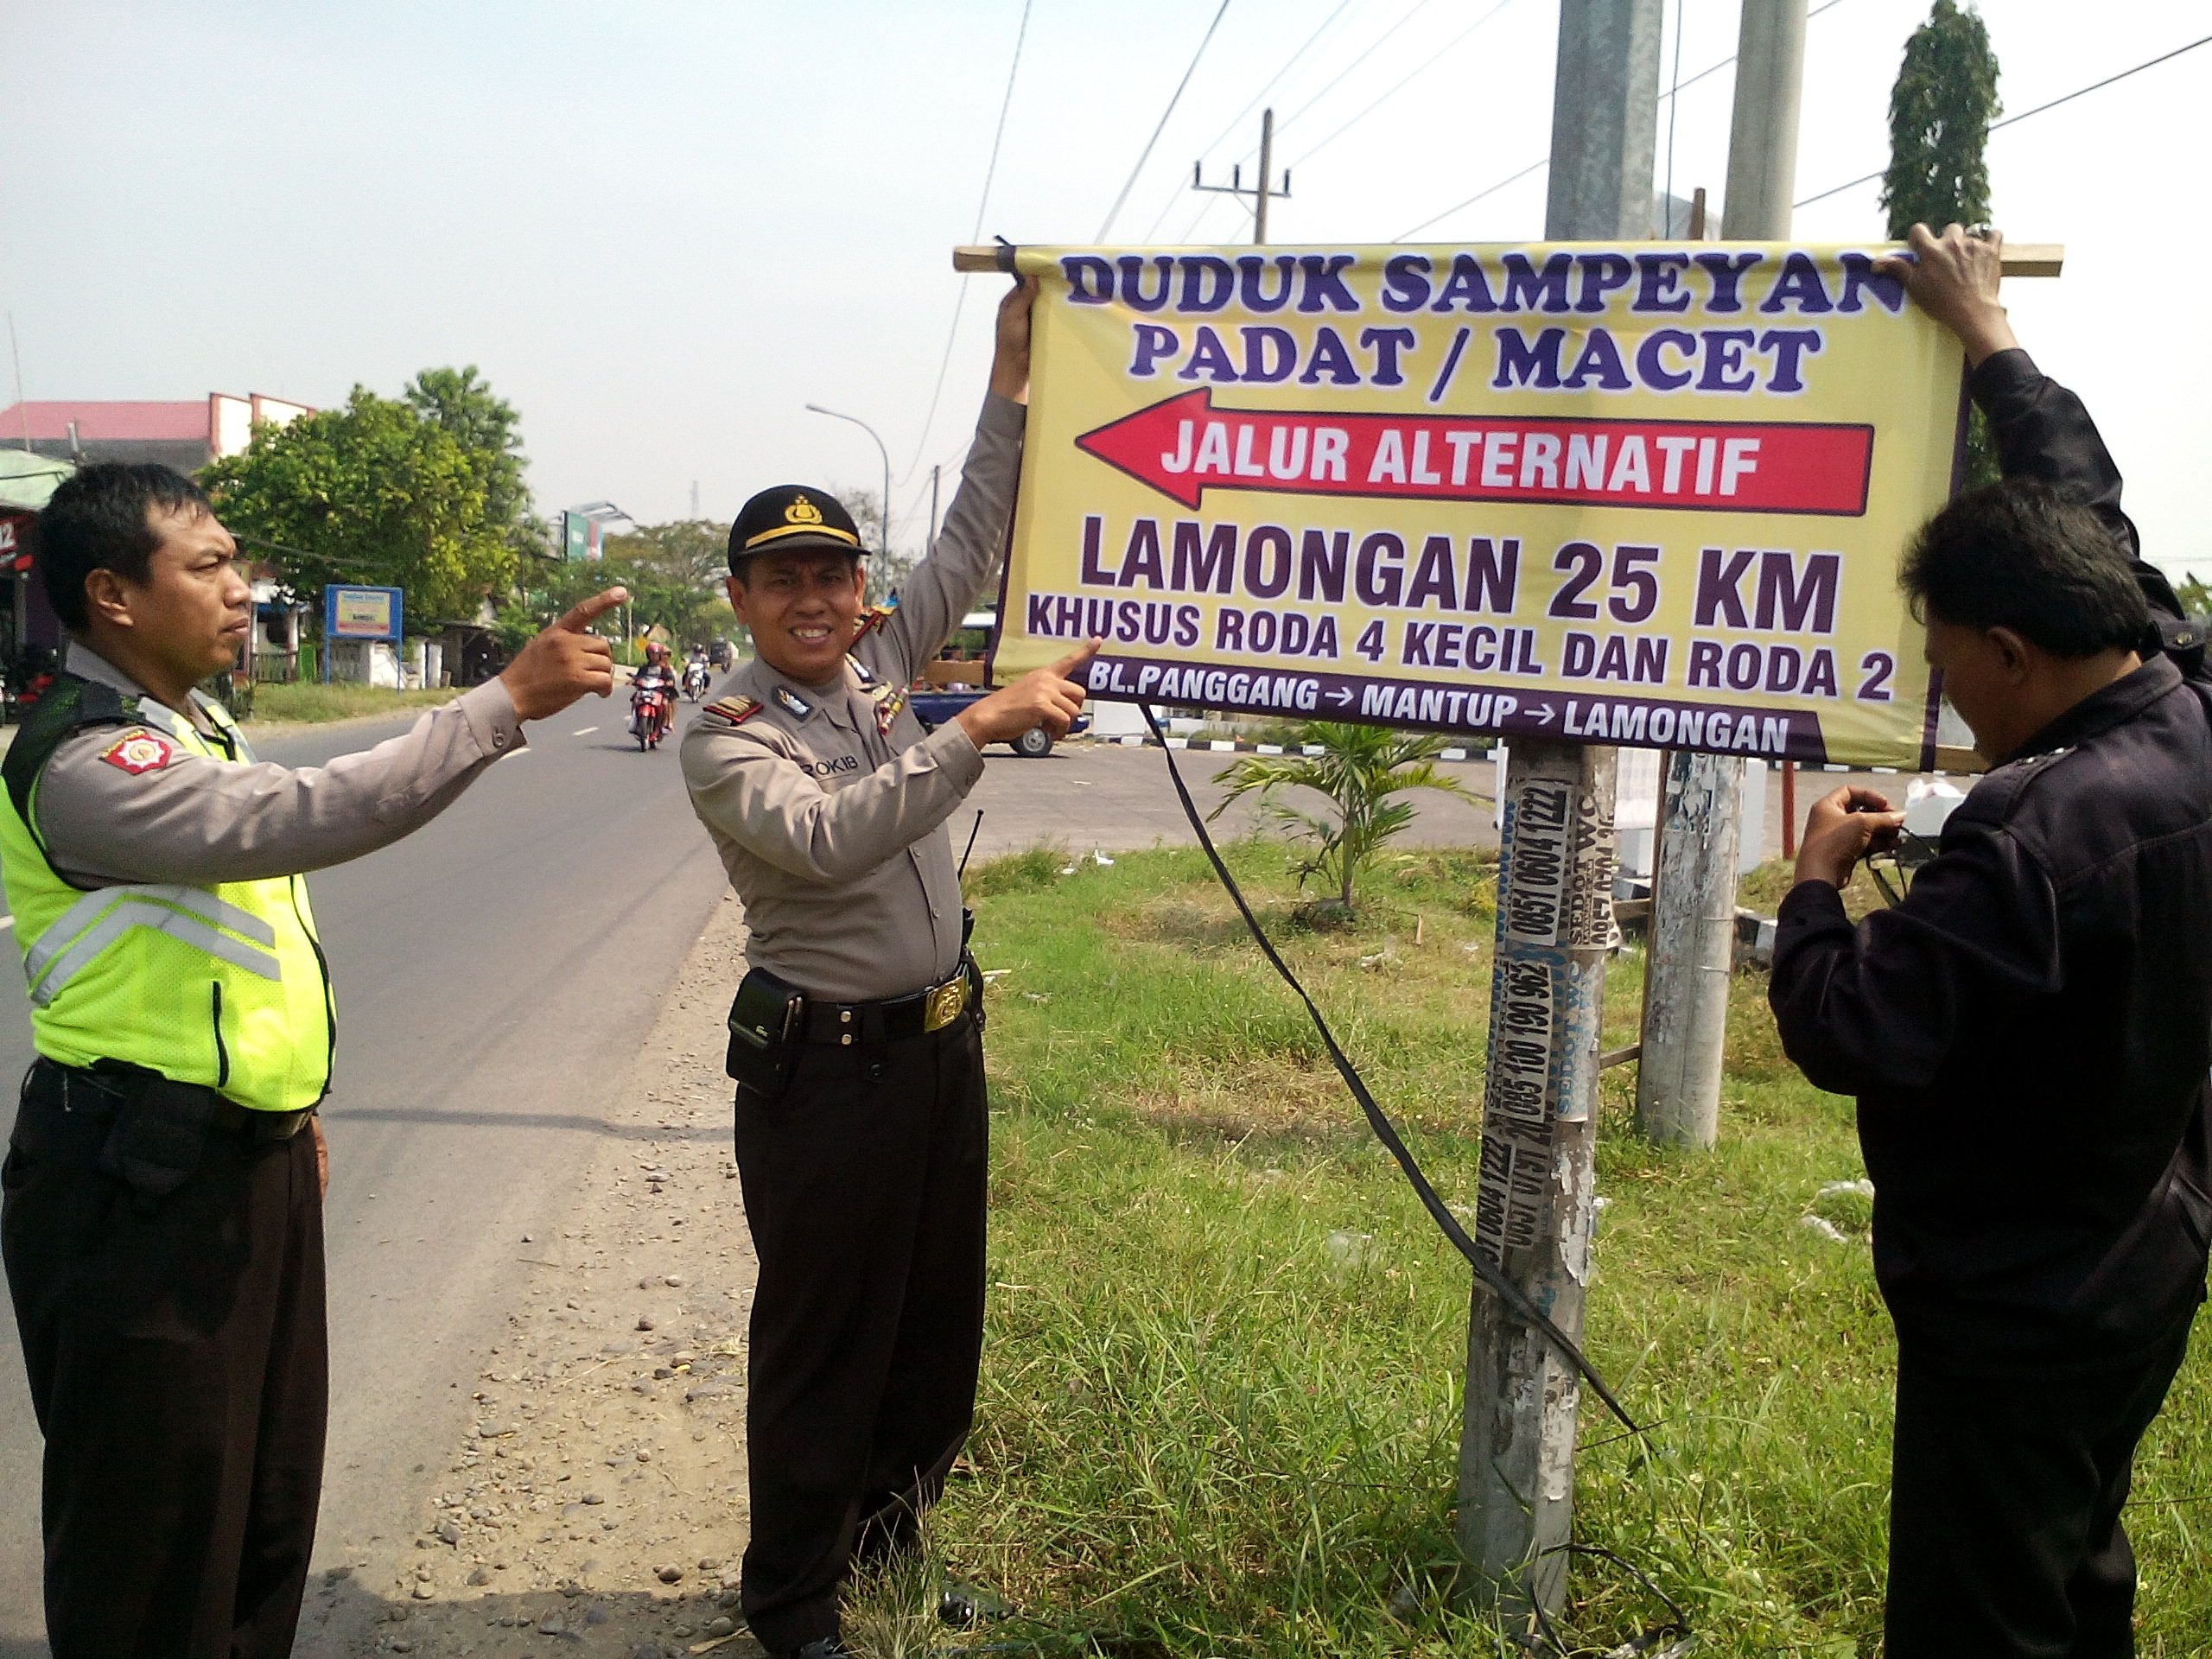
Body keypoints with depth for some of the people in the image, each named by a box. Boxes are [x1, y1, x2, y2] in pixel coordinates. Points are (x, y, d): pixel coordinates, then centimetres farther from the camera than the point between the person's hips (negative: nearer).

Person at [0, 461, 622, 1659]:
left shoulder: (198, 730, 13)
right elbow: (302, 819, -33)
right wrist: (509, 701, -33)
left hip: (254, 1162, 10)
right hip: (143, 1184, -10)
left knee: (268, 1502, 19)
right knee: (155, 1528, 2)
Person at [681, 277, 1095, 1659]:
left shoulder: (880, 666, 6)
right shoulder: (727, 736, -13)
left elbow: (972, 549, 8)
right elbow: (827, 837, -31)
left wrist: (1013, 382, 3)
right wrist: (982, 730, -35)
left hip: (942, 1042, 7)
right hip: (825, 1065, -7)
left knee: (940, 1322, 17)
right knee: (822, 1340, 4)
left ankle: (890, 1540, 36)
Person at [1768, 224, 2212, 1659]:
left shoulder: (2041, 833, -32)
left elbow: (1847, 1033, -30)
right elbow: (2087, 505, 8)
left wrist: (1818, 879, -13)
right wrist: (1990, 335, 17)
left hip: (2017, 1308, -9)